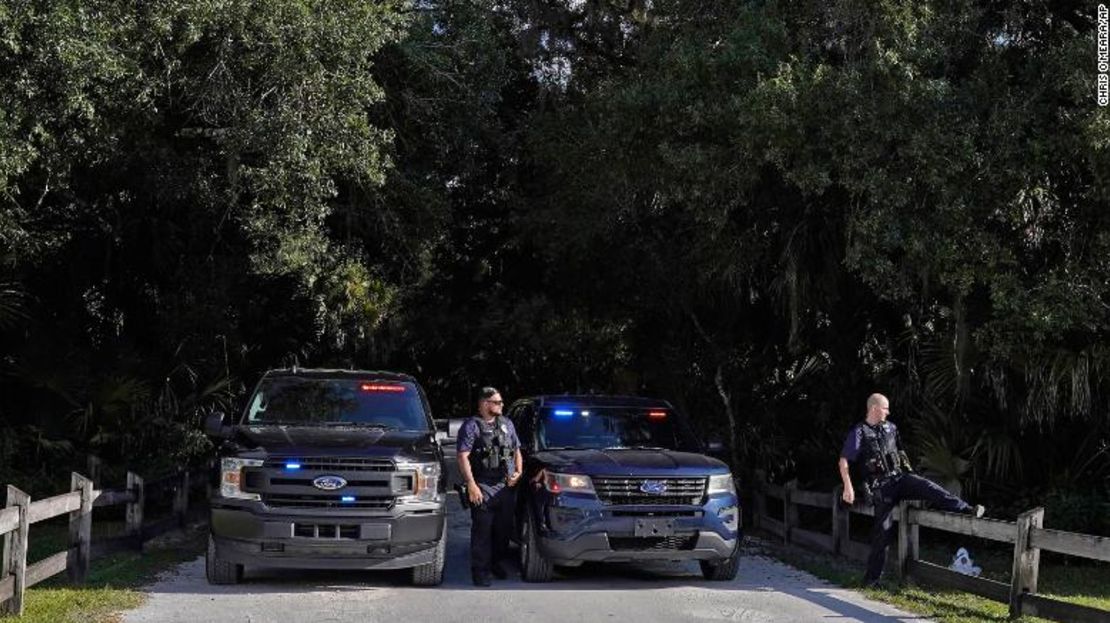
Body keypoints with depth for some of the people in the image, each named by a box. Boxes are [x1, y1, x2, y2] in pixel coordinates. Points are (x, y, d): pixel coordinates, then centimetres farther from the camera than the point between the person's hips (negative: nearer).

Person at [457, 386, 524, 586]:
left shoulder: (507, 424, 18)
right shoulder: (471, 426, -2)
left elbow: (517, 451, 26)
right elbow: (463, 457, -9)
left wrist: (518, 472, 8)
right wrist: (471, 484, -18)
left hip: (507, 488, 6)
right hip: (483, 490, -6)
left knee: (504, 529, 11)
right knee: (482, 532, -6)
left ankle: (496, 562, 28)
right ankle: (480, 570, -2)